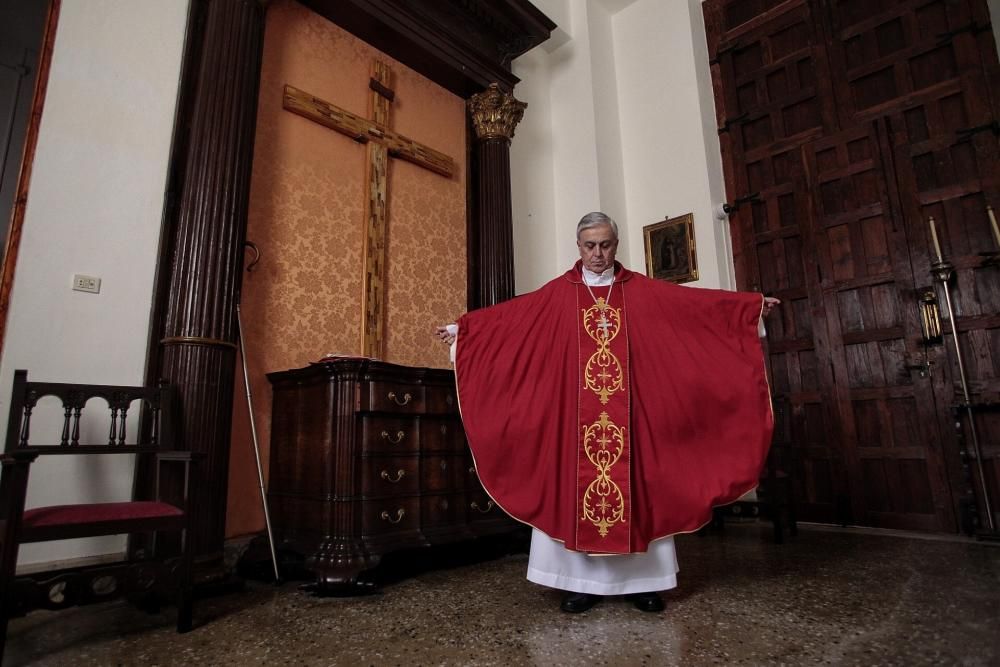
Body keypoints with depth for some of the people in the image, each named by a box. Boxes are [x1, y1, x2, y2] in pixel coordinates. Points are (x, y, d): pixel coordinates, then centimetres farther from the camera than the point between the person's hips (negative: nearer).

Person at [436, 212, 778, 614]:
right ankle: (581, 581, 12)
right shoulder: (557, 293, 5)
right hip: (574, 410, 0)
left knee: (635, 484, 4)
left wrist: (751, 306, -2)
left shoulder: (641, 291, 8)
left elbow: (696, 302, 3)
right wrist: (462, 327, -3)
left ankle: (640, 580, 17)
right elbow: (508, 315, 2)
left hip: (628, 409, 1)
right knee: (576, 485, 1)